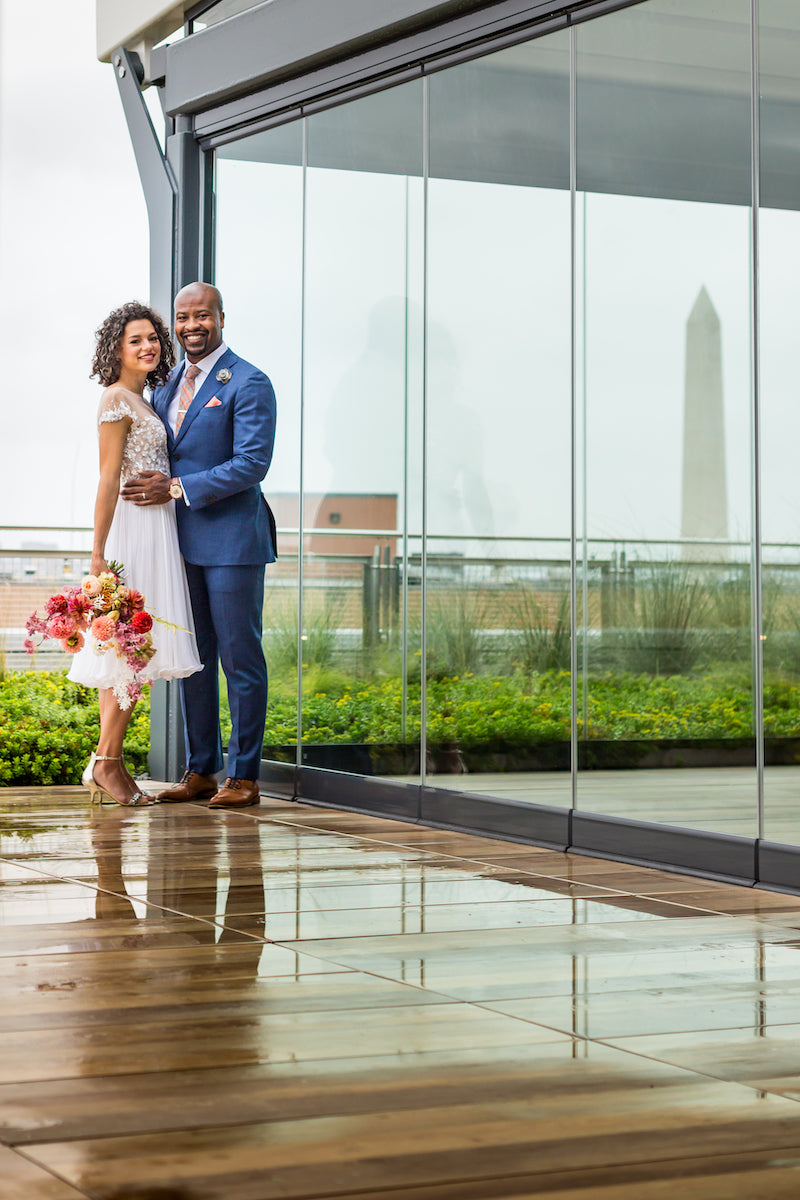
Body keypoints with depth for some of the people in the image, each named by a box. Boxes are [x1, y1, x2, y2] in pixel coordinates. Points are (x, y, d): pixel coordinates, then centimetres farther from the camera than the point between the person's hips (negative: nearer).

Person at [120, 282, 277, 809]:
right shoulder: (167, 383, 15)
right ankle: (200, 771, 19)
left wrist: (178, 487, -17)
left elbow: (252, 464, -16)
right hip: (181, 541, 7)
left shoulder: (249, 383, -8)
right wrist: (152, 486, 3)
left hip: (232, 538, -7)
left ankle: (244, 776, 4)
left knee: (240, 658, -2)